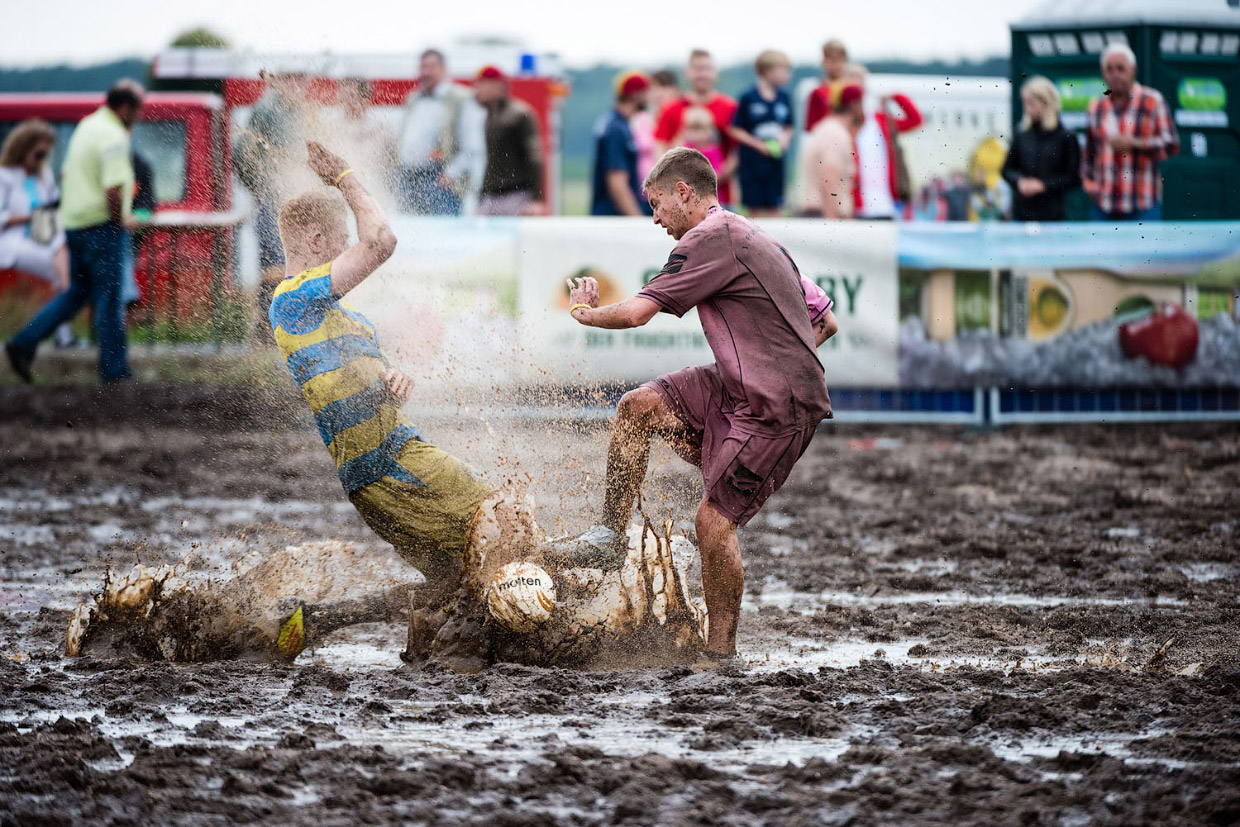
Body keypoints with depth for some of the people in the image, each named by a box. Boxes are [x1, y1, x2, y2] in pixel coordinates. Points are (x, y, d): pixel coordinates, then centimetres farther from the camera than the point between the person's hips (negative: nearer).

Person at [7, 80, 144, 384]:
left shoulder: (86, 125, 13)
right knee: (109, 297, 0)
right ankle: (114, 370, 5)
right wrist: (120, 221, -10)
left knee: (78, 292, 17)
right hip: (102, 226, -9)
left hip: (74, 220, 9)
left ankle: (24, 344, 9)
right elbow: (113, 190, -26)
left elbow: (66, 174, 23)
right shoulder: (113, 137, -17)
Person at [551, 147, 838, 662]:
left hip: (777, 412, -10)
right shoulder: (757, 241, 18)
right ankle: (610, 535, 6)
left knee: (713, 520, -10)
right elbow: (826, 321, 20)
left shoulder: (710, 238, -13)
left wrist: (584, 312, 3)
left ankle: (721, 652, 0)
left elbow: (637, 312, -17)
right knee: (638, 407, 3)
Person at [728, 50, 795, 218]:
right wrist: (759, 145, -13)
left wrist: (784, 139, -4)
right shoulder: (749, 98, -9)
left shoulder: (784, 98, 6)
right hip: (752, 163, -4)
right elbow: (735, 130, -6)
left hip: (775, 164, 4)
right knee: (755, 210, 0)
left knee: (774, 209, 4)